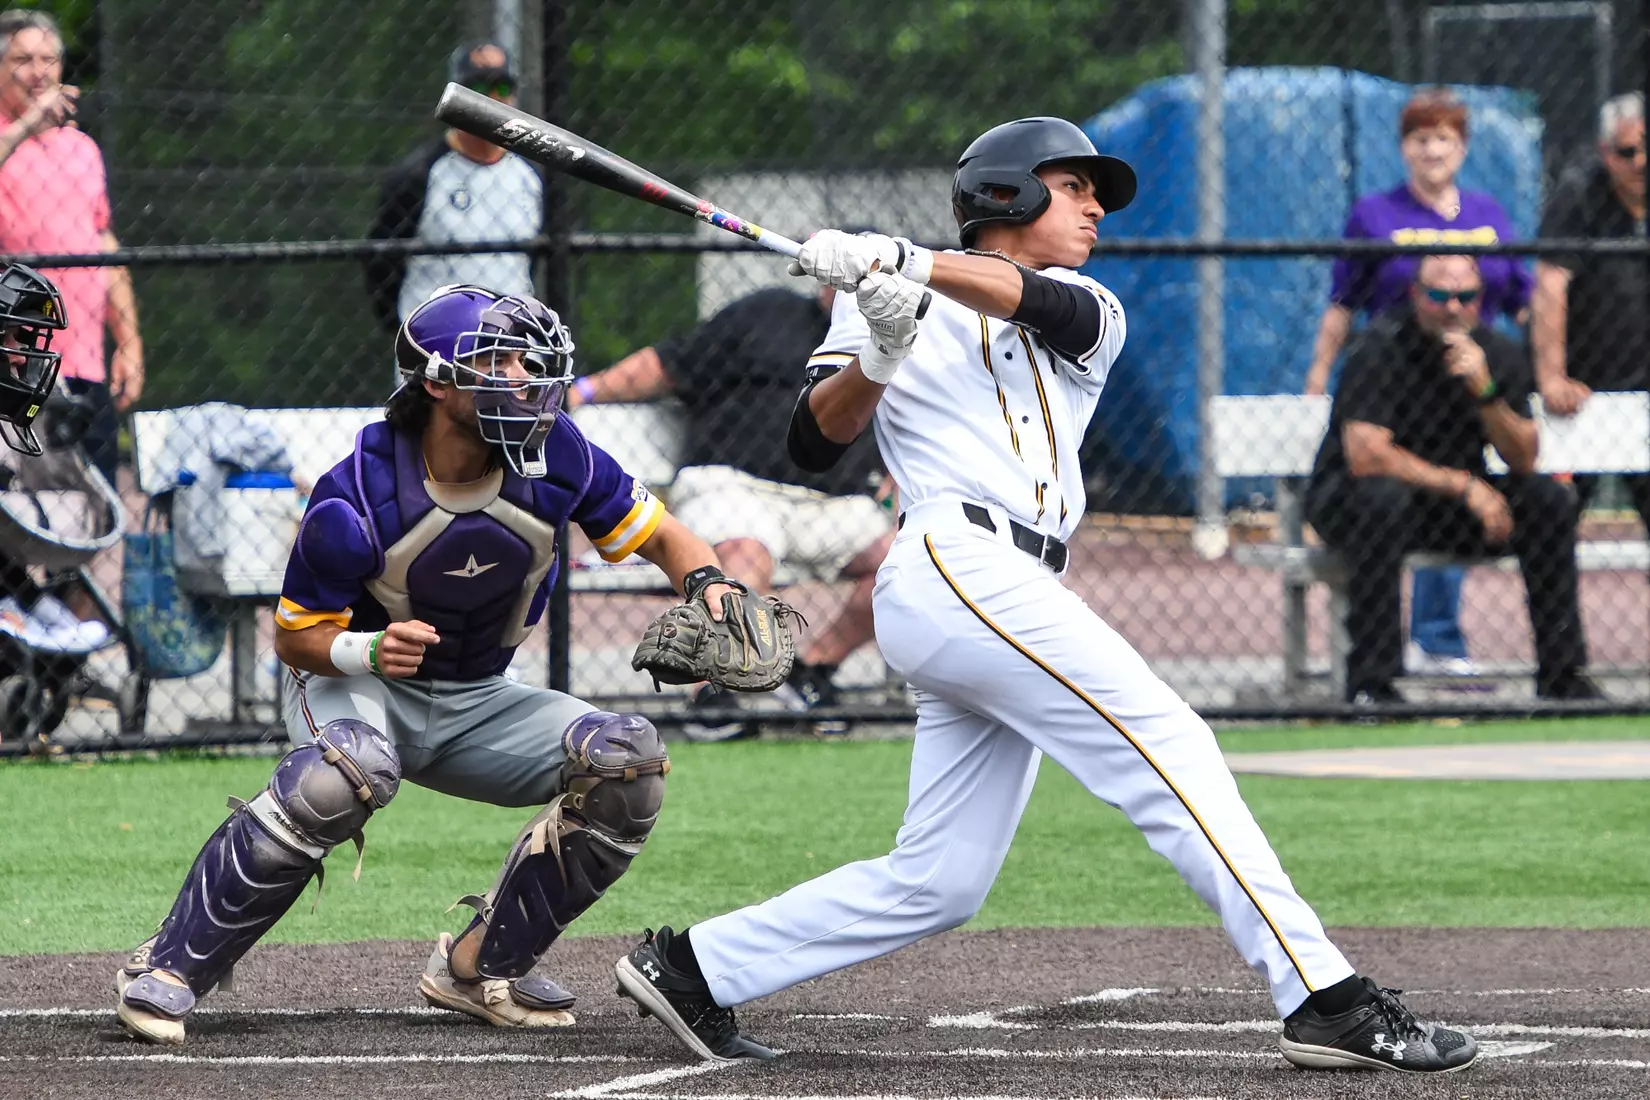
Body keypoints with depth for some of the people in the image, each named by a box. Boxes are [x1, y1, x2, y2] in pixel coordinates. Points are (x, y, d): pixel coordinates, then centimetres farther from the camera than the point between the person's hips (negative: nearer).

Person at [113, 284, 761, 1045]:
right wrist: (370, 651, -35)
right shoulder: (356, 500, -25)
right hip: (352, 685, -5)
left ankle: (482, 967, 0)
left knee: (630, 761, -15)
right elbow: (296, 635, -14)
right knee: (353, 768, -40)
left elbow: (661, 537, -2)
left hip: (472, 705, 5)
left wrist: (709, 586, -24)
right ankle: (171, 966, -28)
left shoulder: (552, 456, -15)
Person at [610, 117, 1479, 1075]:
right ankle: (1326, 998, -25)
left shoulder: (1091, 316, 22)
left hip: (1013, 600, 7)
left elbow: (1042, 302, -3)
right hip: (958, 559, -7)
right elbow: (816, 442, 4)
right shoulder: (891, 301, 14)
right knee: (1171, 748, -18)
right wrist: (876, 354, -15)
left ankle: (694, 968, 15)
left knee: (937, 885, 4)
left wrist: (898, 260, -19)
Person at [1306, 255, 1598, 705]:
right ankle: (1369, 683, -36)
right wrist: (1463, 486, -25)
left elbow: (1524, 462, -8)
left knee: (1550, 499, -14)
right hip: (1348, 498, -5)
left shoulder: (1500, 355, -1)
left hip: (1452, 504, 5)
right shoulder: (1379, 349, -17)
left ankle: (1562, 675, -9)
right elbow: (1364, 457, -27)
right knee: (1384, 499, -39)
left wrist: (1485, 391, -25)